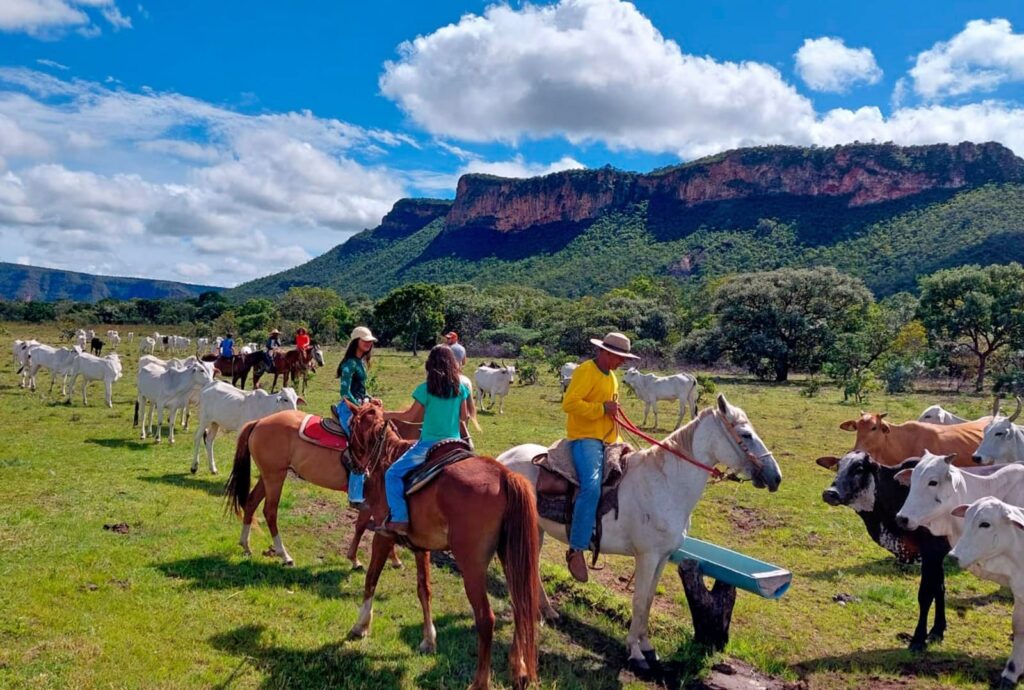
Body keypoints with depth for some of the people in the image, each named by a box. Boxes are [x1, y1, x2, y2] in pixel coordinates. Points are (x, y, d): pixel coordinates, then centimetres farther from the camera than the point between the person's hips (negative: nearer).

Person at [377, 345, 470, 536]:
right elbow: (463, 417, 9)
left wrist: (388, 415, 13)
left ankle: (400, 519, -7)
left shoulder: (425, 388, -9)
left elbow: (411, 416, -2)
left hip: (429, 445, -4)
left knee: (393, 474, 4)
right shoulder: (461, 388, 2)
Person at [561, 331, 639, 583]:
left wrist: (618, 440, 16)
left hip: (607, 440, 10)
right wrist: (602, 408, -19)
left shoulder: (612, 377, 19)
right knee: (592, 487, -28)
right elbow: (569, 403, -20)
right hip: (584, 438, -10)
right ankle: (576, 550, -23)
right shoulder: (585, 371, -9)